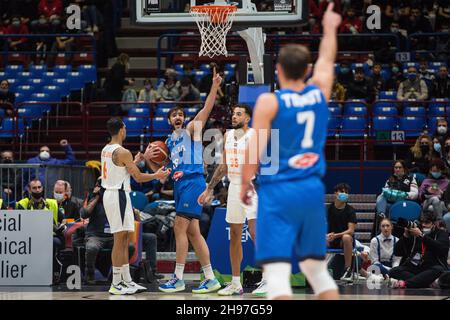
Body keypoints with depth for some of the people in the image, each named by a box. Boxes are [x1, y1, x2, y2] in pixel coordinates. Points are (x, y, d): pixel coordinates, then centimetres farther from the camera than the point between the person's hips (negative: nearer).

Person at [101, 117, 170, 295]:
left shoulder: (105, 150, 12)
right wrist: (157, 175, 1)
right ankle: (116, 284, -4)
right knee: (119, 240, -6)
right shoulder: (122, 152, -15)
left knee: (124, 240, 14)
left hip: (110, 193, 9)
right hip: (119, 195, -9)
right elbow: (138, 177, -13)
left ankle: (127, 281, 17)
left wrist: (134, 162, 31)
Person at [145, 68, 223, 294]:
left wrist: (214, 87, -22)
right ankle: (210, 279, 9)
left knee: (180, 228, -12)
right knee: (192, 231, 6)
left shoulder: (191, 130, 3)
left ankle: (178, 278, -9)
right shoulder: (169, 142, 21)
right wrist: (148, 159, 5)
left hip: (193, 182, -8)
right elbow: (160, 170, 23)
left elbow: (206, 110, -10)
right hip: (179, 184, 8)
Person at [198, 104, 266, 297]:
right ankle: (236, 284, 13)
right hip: (234, 186, 7)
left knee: (255, 231, -15)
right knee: (235, 235, 7)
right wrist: (209, 189, 19)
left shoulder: (255, 136, -9)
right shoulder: (228, 136, 11)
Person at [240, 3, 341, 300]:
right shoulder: (320, 92, 7)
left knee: (277, 272, -10)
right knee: (317, 267, 17)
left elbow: (255, 149, -11)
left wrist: (245, 183, 3)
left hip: (278, 191, -5)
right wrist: (330, 28, 44)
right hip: (312, 189, 5)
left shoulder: (269, 101, -7)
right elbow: (327, 60, 27)